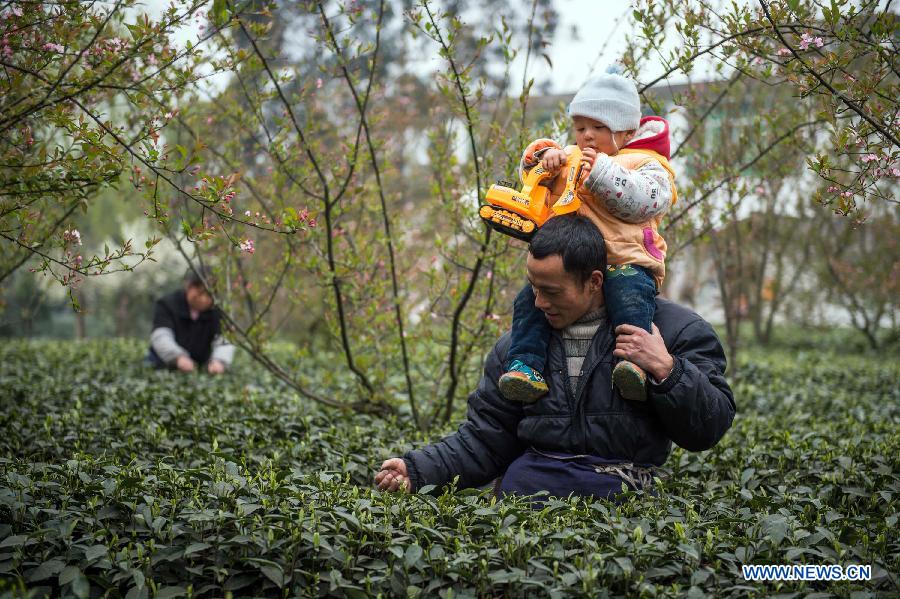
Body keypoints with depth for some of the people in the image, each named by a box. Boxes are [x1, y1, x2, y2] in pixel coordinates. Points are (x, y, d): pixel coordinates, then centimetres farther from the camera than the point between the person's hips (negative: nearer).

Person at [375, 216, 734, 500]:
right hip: (522, 487, 4)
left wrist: (666, 370, -13)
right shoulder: (519, 343, 14)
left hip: (615, 490, -3)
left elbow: (710, 428, 3)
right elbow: (484, 438, 15)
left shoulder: (674, 329, 3)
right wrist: (418, 471, 0)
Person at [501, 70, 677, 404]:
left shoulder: (646, 164, 8)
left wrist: (600, 171, -19)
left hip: (624, 262, -5)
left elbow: (642, 202, -12)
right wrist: (545, 155, -6)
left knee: (628, 298, -35)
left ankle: (636, 363, -45)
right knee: (530, 298, -17)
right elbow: (529, 169, 17)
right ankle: (525, 364, -23)